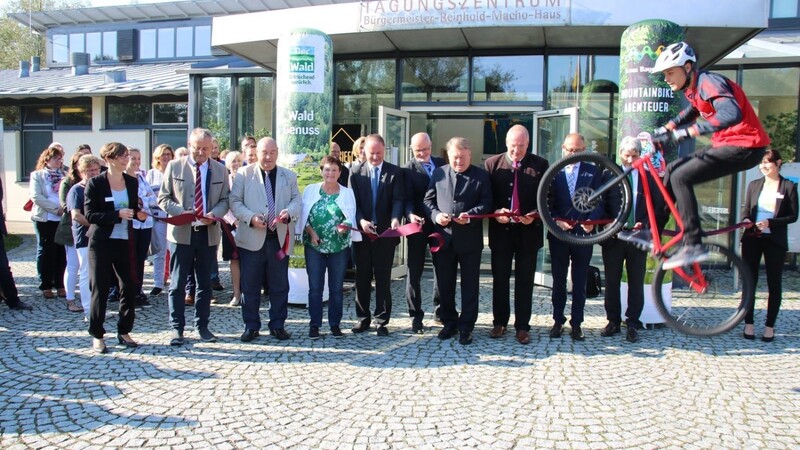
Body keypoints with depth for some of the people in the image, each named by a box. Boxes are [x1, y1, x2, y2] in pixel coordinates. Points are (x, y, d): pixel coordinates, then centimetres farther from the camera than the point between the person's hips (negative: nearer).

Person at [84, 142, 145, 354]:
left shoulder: (132, 182, 6)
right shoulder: (95, 183, -7)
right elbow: (90, 215, -12)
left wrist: (139, 214, -7)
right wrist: (117, 214, -23)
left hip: (125, 241, 4)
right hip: (102, 242, -4)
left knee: (129, 287, 4)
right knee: (100, 288, 2)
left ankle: (124, 332, 20)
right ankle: (97, 335, 15)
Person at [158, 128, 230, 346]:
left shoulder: (220, 170, 7)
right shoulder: (174, 167, 2)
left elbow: (225, 200, 8)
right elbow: (163, 198, 3)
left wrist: (214, 214, -13)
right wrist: (181, 212, -15)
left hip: (208, 232, 2)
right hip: (181, 232, -2)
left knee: (205, 283, 10)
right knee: (178, 283, 2)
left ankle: (202, 326, 22)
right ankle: (177, 328, 12)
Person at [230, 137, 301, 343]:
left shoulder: (289, 176, 12)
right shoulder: (244, 174, 4)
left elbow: (296, 199, 9)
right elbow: (235, 201, 0)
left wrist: (289, 212, -13)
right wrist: (251, 217, -16)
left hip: (280, 238, 2)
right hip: (252, 238, -2)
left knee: (280, 285, 8)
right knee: (250, 285, 4)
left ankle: (278, 325, 20)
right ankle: (251, 326, 16)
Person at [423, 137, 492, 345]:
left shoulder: (481, 176, 1)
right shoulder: (438, 173, 8)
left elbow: (486, 204, -4)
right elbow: (428, 200, 8)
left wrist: (470, 215, -22)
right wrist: (435, 215, -11)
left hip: (470, 240, -2)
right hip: (443, 238, 3)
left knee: (469, 285, 4)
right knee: (445, 284, 11)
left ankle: (466, 326, 14)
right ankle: (449, 322, 26)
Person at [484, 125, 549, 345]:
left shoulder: (540, 165, -1)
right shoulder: (492, 163, 2)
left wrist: (535, 215, -17)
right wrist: (495, 212, -16)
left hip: (528, 231, -1)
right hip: (501, 230, 1)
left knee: (525, 281, 7)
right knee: (499, 279, 11)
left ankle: (522, 327, 17)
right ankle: (499, 322, 24)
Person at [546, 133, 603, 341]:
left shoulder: (593, 172, 5)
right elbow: (547, 203, 2)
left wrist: (591, 221, -18)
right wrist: (557, 221, -15)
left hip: (583, 234, 0)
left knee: (580, 282, 8)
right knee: (558, 281, 9)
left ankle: (576, 323, 18)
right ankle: (558, 320, 21)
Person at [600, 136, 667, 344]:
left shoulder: (648, 177, 4)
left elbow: (660, 206, 2)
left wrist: (648, 227, -10)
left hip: (638, 237, 0)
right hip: (613, 236, 0)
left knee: (636, 283, 5)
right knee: (611, 282, 8)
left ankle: (633, 324, 15)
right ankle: (613, 322, 19)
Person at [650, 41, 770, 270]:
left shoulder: (709, 82, -18)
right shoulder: (693, 89, 11)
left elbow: (732, 114, -36)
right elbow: (691, 111, 35)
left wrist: (689, 131, -36)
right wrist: (665, 129, 21)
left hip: (745, 147, -10)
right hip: (726, 145, 10)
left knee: (681, 178, -17)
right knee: (672, 169, 9)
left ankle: (693, 245, -16)